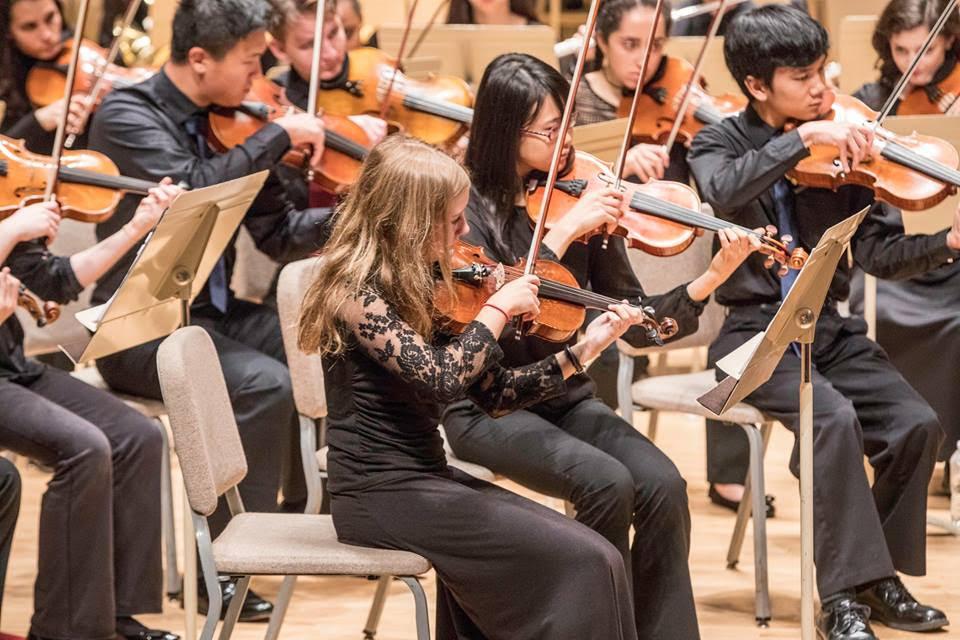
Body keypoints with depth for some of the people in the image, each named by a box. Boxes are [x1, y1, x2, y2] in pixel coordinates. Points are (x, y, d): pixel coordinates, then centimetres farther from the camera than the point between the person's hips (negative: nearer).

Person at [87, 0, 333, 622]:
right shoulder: (127, 115, -13)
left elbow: (279, 233, 8)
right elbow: (192, 190, -31)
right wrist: (278, 136, -24)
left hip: (213, 312, 7)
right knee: (265, 385, -29)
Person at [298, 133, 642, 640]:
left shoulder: (422, 285, 10)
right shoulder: (355, 288, -16)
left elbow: (494, 393, 11)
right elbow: (441, 379, -28)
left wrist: (583, 350, 4)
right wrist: (498, 308, -16)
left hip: (424, 476, 9)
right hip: (381, 497, -9)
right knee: (587, 563, -14)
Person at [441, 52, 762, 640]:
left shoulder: (579, 197, 3)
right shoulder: (469, 208, -9)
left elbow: (634, 323, 2)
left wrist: (711, 280, -14)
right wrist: (565, 231, -26)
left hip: (567, 397, 5)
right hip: (488, 408, -4)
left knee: (663, 485, -21)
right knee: (607, 484, -29)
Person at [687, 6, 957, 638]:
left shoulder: (841, 150, 5)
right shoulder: (721, 143, -2)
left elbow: (877, 253, 0)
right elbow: (723, 193, -27)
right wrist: (803, 137, -33)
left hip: (830, 329, 4)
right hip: (754, 332, -4)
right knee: (835, 416, -30)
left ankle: (878, 576, 0)